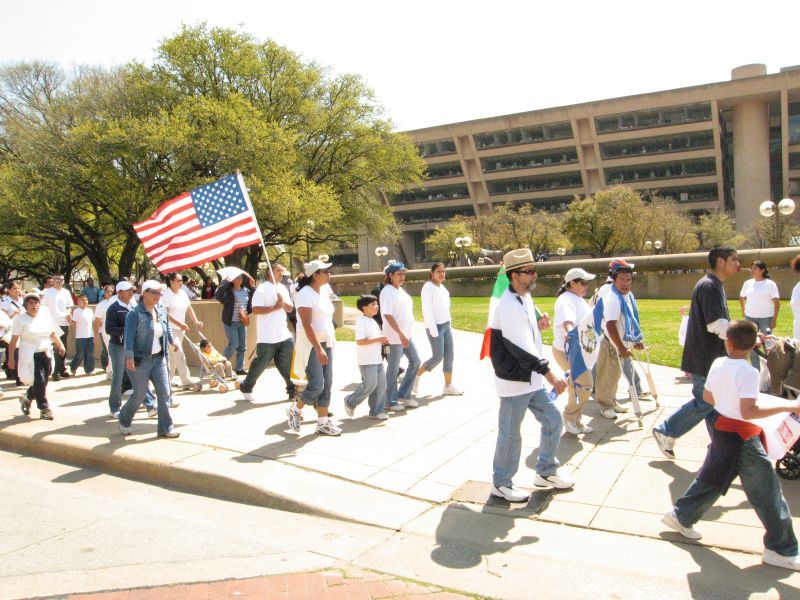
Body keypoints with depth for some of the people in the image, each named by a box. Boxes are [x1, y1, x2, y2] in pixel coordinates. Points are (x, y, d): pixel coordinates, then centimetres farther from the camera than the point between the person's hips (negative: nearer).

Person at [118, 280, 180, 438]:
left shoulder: (162, 311, 6)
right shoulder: (135, 314, -13)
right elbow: (129, 336, -18)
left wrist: (172, 341, 17)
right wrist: (129, 357, -25)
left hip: (159, 359, 6)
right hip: (141, 360, -6)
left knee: (164, 393, 1)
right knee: (140, 395, 4)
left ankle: (165, 428, 9)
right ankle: (124, 421, 31)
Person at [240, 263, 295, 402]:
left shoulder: (283, 289, 15)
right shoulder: (262, 289, -9)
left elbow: (290, 308, 15)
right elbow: (255, 310, -17)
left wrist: (283, 303, -6)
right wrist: (274, 307, -22)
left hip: (284, 335, 6)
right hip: (267, 338, -6)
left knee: (288, 364, 3)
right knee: (261, 364, 4)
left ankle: (293, 391, 10)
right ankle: (246, 387, 23)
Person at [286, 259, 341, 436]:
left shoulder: (323, 293, 12)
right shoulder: (305, 294, -14)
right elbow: (307, 325, -21)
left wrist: (329, 344, 17)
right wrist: (318, 349, -27)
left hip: (326, 343, 8)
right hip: (311, 345, -8)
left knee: (327, 384, 6)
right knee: (316, 385, -11)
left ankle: (323, 422, 13)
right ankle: (295, 410, 14)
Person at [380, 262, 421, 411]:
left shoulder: (400, 290, 14)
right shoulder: (387, 292, -13)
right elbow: (388, 315, -21)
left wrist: (405, 333, 18)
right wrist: (400, 334, -25)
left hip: (406, 334, 9)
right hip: (394, 336, -9)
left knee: (415, 361, 10)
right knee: (394, 368, 1)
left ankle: (404, 394, 22)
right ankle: (391, 401, 13)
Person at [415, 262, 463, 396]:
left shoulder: (442, 287, 13)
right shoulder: (428, 287, -12)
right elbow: (426, 311, -17)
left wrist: (448, 323, 13)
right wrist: (433, 330, -20)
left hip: (446, 325, 8)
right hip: (435, 326, -8)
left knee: (449, 356, 5)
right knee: (438, 356, -7)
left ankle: (448, 387, 11)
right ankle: (417, 375, 13)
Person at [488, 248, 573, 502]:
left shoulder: (525, 298, 9)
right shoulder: (509, 306, -22)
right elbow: (522, 348, -27)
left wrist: (537, 326, 3)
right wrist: (552, 377, -26)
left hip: (532, 377, 9)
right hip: (513, 381, -9)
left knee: (552, 420, 16)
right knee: (510, 434, 3)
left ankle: (546, 472, 32)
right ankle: (501, 483, 21)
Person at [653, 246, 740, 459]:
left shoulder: (716, 286, 15)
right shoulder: (708, 286, -18)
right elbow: (716, 325, -26)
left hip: (712, 357, 10)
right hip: (704, 359, -10)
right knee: (703, 403, -3)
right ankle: (665, 432, 8)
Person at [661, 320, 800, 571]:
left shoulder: (717, 364, 1)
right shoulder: (748, 372, -21)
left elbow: (707, 397, 11)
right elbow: (748, 412, -27)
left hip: (721, 427, 7)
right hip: (742, 437, -7)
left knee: (711, 478, 21)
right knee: (767, 491, 5)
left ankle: (681, 516, 29)